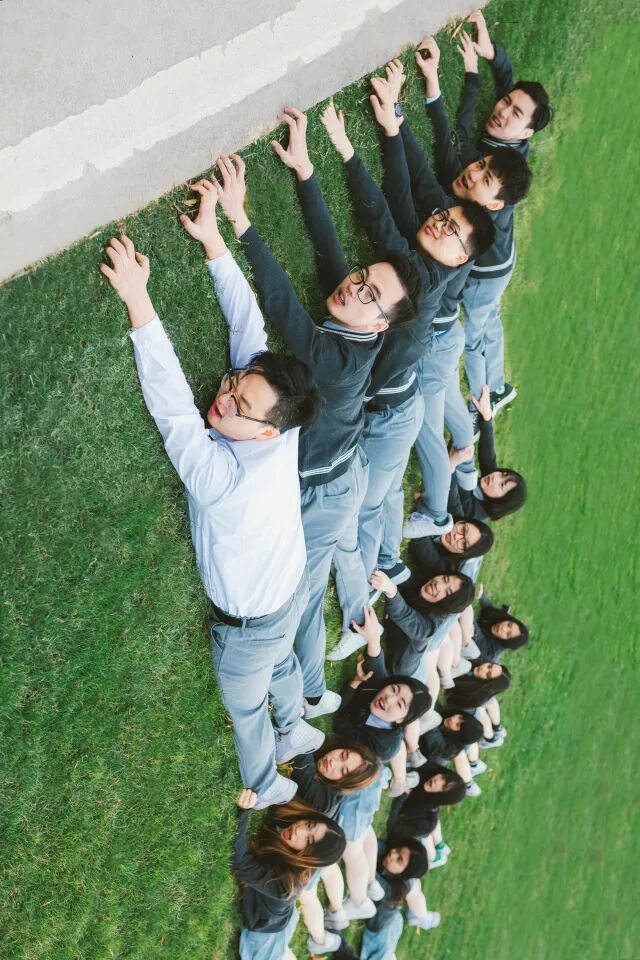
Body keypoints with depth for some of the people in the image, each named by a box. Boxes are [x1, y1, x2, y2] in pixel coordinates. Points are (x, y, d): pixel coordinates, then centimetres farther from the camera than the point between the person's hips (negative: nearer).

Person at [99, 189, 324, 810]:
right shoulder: (286, 431, -27)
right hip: (292, 591, 6)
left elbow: (170, 404, -47)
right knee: (281, 662, 36)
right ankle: (295, 731, 64)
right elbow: (249, 324, -25)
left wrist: (138, 301, -52)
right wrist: (213, 241, -27)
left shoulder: (221, 476, -44)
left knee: (246, 707, 23)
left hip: (248, 623, -6)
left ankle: (266, 788, 50)